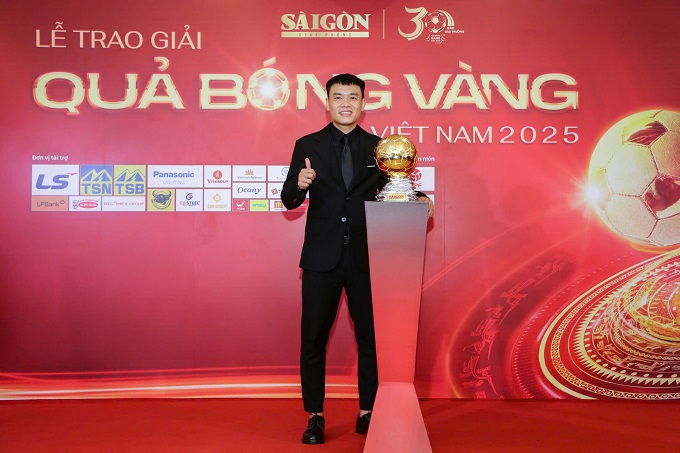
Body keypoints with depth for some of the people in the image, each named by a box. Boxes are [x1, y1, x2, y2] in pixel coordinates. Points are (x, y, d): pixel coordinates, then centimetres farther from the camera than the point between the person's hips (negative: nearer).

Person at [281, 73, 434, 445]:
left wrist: (417, 200, -10)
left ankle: (368, 412, 24)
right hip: (322, 259, -1)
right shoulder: (308, 146, 4)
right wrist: (299, 184, -24)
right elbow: (289, 200, -2)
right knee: (313, 339, 5)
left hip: (366, 258, 1)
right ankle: (314, 416, 19)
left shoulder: (378, 147, 7)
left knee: (372, 338, 8)